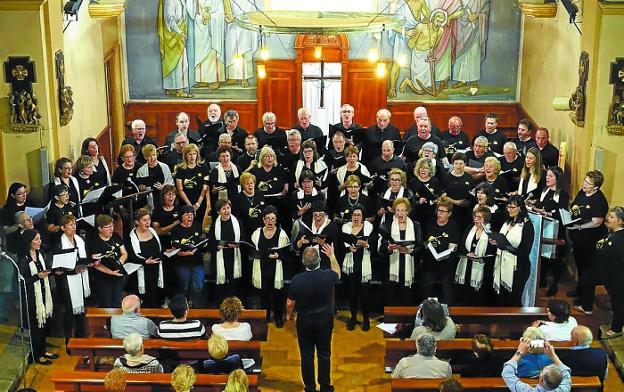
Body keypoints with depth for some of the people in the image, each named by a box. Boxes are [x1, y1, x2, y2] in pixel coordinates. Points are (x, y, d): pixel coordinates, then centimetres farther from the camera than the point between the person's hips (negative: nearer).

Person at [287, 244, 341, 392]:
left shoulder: (296, 279, -21)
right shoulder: (328, 276, -19)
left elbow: (290, 303, -11)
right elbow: (337, 274, 8)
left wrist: (289, 314, 10)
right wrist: (332, 256, 18)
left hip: (304, 321, -1)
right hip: (325, 320, 1)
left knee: (307, 355, 12)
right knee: (324, 354, 14)